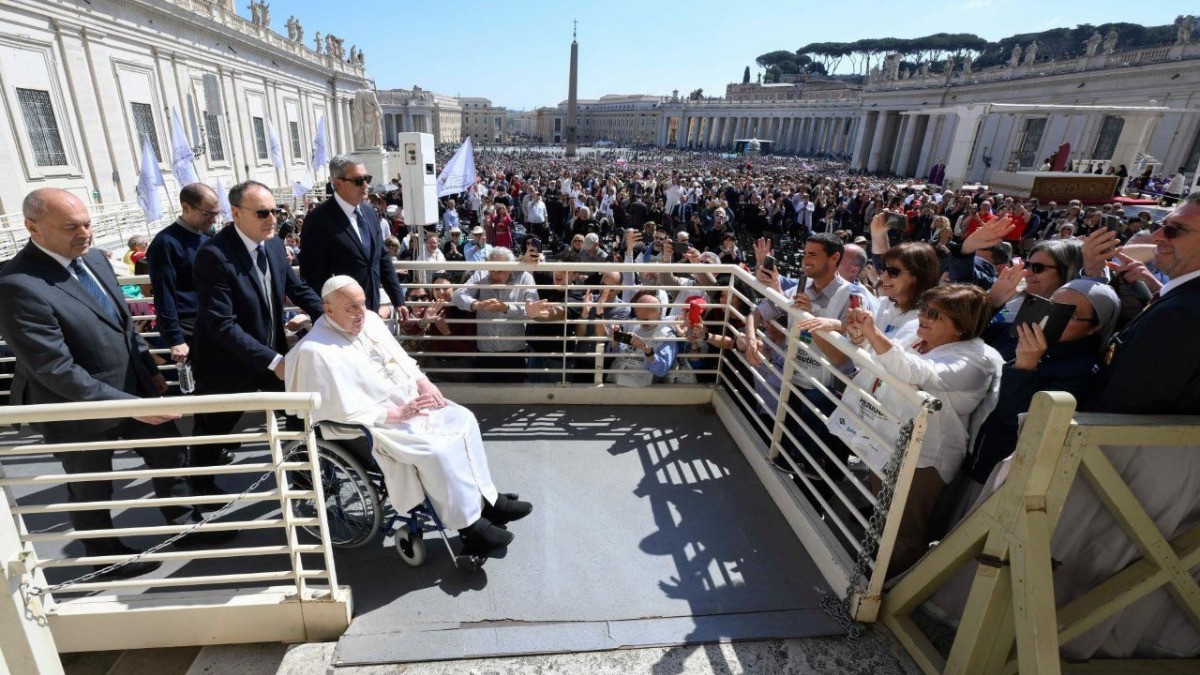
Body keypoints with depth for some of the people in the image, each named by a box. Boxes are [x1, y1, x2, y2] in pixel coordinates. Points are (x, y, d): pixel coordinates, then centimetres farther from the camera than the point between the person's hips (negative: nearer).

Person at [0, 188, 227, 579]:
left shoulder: (94, 258, -1)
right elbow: (56, 369, -27)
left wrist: (150, 370, 9)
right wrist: (126, 403, -27)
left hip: (136, 388, 7)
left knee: (168, 457, 18)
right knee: (91, 490, 18)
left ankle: (185, 526, 40)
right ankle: (106, 556, 42)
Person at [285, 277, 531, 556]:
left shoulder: (369, 319, 5)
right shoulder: (316, 351, -18)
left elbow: (401, 357, 15)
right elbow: (344, 412, -21)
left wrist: (423, 381, -3)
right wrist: (396, 413, -22)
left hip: (412, 400, 9)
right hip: (377, 424, -8)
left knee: (463, 419, -3)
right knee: (436, 450, -26)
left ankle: (485, 498, 6)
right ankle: (469, 525, -11)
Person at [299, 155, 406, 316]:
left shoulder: (370, 213, 7)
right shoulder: (319, 220, -14)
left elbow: (382, 259, 12)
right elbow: (312, 276, -14)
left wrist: (398, 300, 7)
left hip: (372, 310, 6)